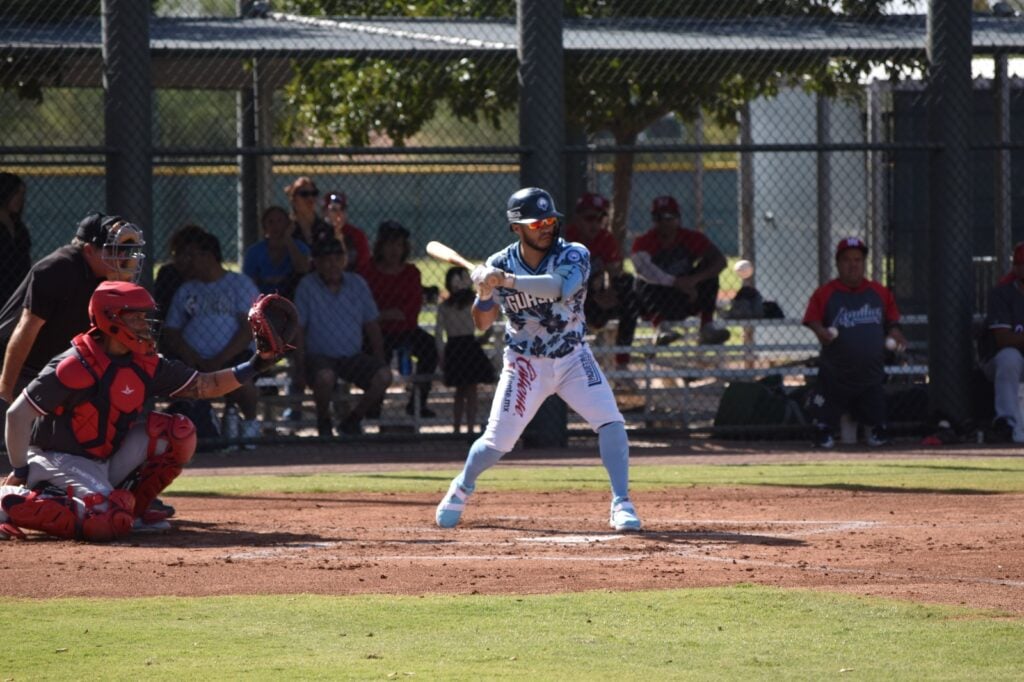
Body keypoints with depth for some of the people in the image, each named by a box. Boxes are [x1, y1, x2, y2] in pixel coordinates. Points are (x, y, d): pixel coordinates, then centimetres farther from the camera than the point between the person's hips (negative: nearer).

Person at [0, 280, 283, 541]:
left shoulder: (145, 365, -1)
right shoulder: (76, 367, -23)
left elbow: (206, 385, 3)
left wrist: (254, 365, -11)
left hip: (105, 463, 7)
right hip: (58, 461, -7)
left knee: (178, 432, -5)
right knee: (110, 524, -31)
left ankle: (130, 508, 4)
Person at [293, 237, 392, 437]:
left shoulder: (357, 284, 7)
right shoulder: (307, 286, -3)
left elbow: (371, 327, 13)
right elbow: (298, 330, -3)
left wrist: (379, 360, 4)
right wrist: (300, 366, -11)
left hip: (353, 357, 4)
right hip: (320, 356, -4)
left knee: (384, 375, -23)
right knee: (325, 376, -38)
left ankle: (351, 421, -2)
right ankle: (323, 421, -7)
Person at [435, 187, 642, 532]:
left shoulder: (574, 256, -16)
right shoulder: (499, 264, -10)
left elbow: (559, 287, -38)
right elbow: (482, 323, -3)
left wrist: (506, 280, -44)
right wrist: (485, 293, -25)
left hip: (573, 358, 0)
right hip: (524, 363, 0)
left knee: (611, 423, -17)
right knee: (497, 442, -1)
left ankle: (621, 504, -8)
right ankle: (461, 488, 28)